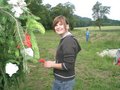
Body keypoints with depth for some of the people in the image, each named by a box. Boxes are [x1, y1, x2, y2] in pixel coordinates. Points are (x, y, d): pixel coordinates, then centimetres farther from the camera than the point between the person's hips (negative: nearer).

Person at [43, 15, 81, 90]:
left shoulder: (68, 41, -23)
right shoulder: (64, 40, 6)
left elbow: (68, 66, -26)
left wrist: (52, 65, -15)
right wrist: (54, 62, 4)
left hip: (65, 81, -8)